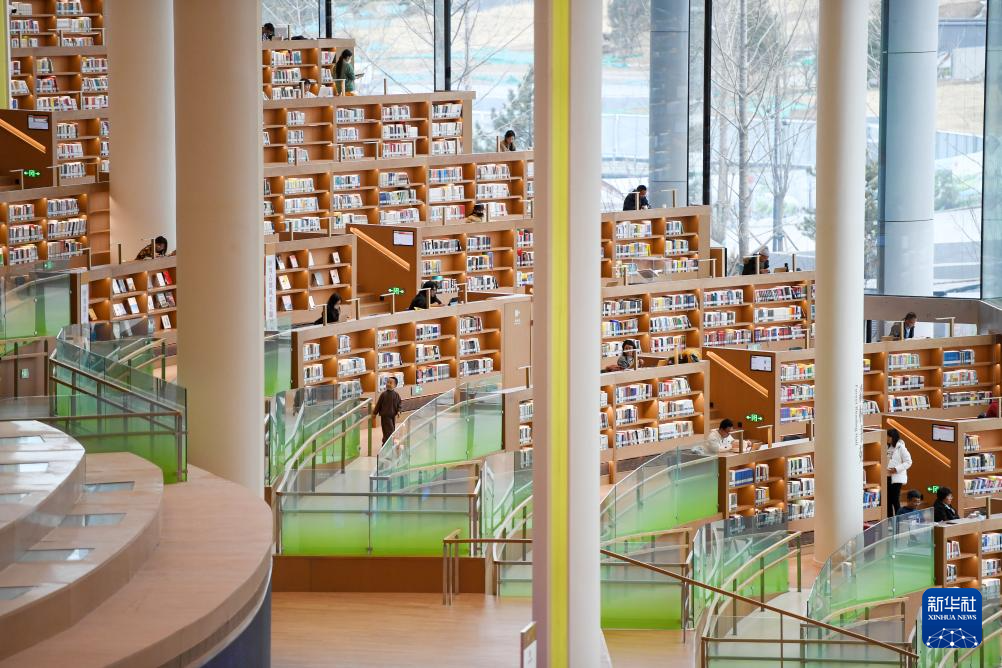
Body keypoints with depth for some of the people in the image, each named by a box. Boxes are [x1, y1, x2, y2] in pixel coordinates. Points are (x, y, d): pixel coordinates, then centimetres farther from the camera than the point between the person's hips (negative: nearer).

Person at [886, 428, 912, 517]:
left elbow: (908, 462, -9)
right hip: (887, 477, 6)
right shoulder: (887, 448, 11)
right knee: (888, 501, 7)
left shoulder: (900, 447, -8)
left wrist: (896, 469, -17)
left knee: (895, 501, -7)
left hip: (896, 477, -6)